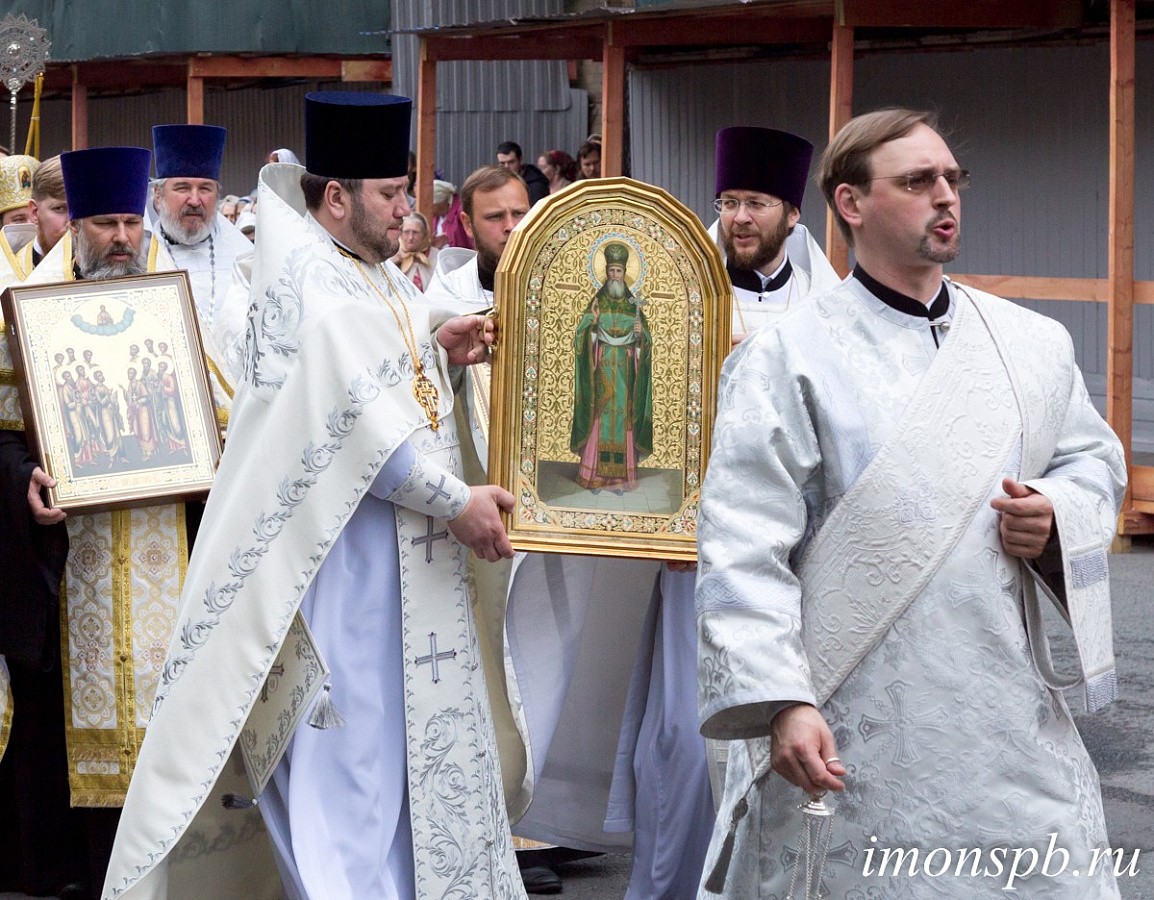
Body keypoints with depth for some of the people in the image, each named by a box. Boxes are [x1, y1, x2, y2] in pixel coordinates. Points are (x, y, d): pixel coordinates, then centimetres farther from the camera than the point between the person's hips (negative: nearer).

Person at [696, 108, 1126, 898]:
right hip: (851, 738, -4)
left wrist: (1058, 515, -2)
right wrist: (778, 703, -18)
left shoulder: (1033, 344, 11)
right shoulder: (789, 358, -4)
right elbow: (742, 550, -9)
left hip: (1013, 732, 4)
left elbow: (1095, 462, 22)